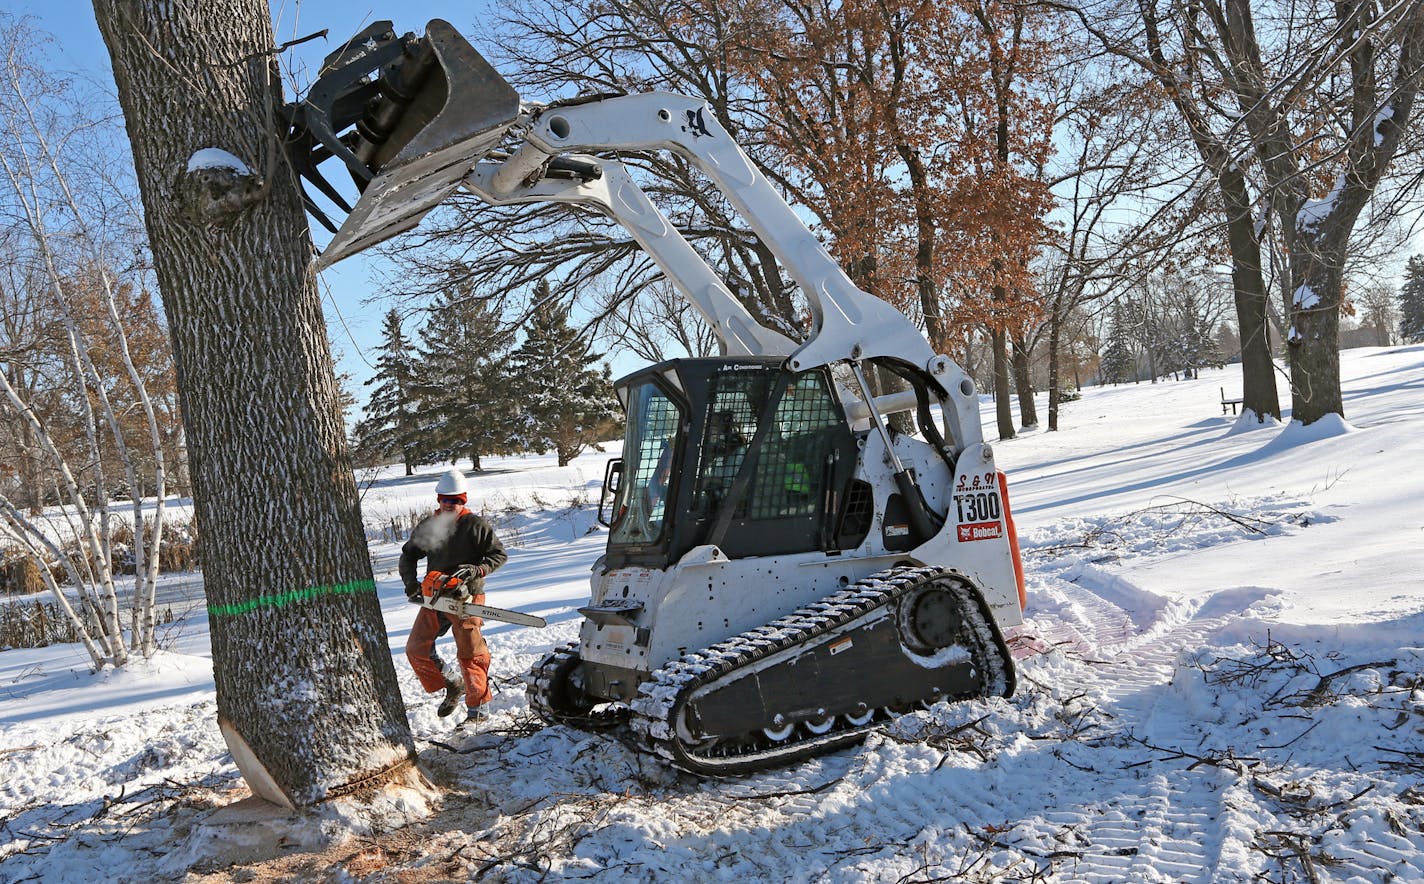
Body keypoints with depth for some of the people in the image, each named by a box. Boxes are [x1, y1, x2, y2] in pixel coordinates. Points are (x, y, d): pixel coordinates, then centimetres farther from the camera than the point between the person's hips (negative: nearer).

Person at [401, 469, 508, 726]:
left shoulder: (475, 526, -3)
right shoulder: (427, 526, 9)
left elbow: (499, 554, -2)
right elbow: (408, 555, 18)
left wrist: (477, 570, -18)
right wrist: (411, 582, 2)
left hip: (466, 598, -5)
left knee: (471, 654, -2)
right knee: (416, 649, 2)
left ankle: (476, 709, 7)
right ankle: (451, 688, 20)